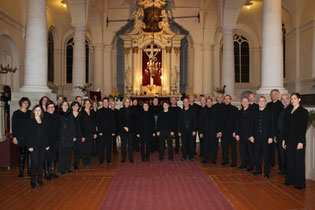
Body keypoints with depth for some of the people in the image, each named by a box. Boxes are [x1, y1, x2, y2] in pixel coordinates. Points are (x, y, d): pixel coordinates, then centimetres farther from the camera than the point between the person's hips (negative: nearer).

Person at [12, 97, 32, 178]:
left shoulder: (30, 113, 8)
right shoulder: (16, 113, 4)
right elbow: (14, 126, 2)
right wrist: (14, 137, -4)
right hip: (20, 137, -1)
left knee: (29, 153, 1)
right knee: (22, 154, 1)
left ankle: (29, 170, 11)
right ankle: (21, 171, 11)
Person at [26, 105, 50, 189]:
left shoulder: (44, 121, 11)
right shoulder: (30, 121, 0)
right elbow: (29, 134, -5)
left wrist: (47, 144, 7)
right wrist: (30, 146, -11)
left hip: (42, 145, 4)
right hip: (34, 145, -4)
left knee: (41, 162, 8)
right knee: (35, 162, -6)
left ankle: (40, 179, 19)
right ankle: (33, 180, 5)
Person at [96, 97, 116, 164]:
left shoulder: (111, 112, 7)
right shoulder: (99, 111, 3)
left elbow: (114, 122, 7)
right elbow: (97, 122, -1)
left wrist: (113, 131, 0)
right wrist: (99, 131, -9)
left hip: (109, 132, 1)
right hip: (101, 132, -1)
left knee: (108, 146, 6)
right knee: (101, 146, 1)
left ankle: (108, 160, 16)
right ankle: (101, 160, 10)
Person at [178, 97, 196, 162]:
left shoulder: (192, 111, 4)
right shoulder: (181, 111, 9)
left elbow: (195, 121, 1)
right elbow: (179, 122, 9)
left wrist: (194, 130, -7)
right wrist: (179, 131, 4)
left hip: (191, 130, -1)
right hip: (183, 130, 1)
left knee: (191, 143, 1)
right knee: (184, 144, 4)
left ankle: (191, 156, 12)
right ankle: (184, 156, 15)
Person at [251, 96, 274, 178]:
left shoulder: (269, 112, -1)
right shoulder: (255, 113, 10)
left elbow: (272, 125, -3)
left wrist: (271, 137, -10)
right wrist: (252, 135, 5)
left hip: (266, 137, -3)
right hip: (257, 137, 4)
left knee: (266, 155, 2)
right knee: (257, 154, 9)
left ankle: (267, 172, 11)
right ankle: (258, 169, 22)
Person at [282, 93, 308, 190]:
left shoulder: (303, 111, -5)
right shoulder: (289, 111, 13)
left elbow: (304, 127, -10)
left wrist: (300, 141, -15)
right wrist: (284, 139, 11)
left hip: (298, 140, -6)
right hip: (289, 140, 6)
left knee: (299, 161, 1)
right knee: (290, 160, 10)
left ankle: (300, 183, 12)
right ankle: (290, 180, 22)